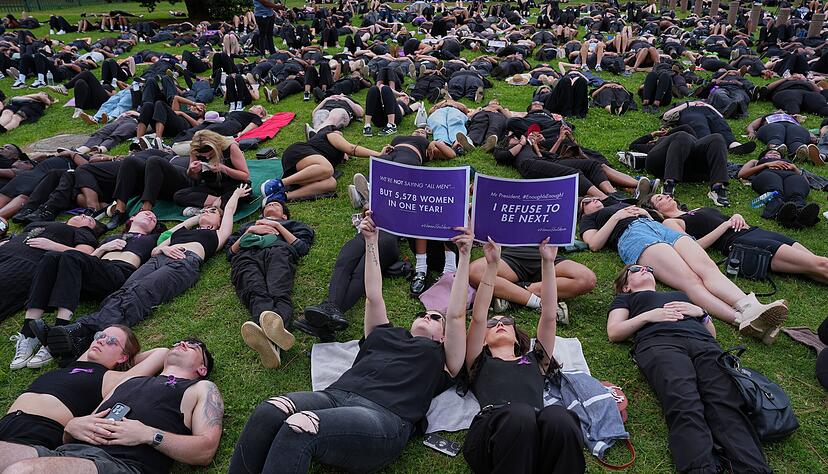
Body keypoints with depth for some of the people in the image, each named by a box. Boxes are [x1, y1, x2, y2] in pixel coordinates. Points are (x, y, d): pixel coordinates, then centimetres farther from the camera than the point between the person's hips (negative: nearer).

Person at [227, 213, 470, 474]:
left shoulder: (442, 359, 24)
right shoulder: (385, 334, 34)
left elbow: (456, 315, 15)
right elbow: (373, 296, 32)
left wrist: (464, 256, 15)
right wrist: (371, 241, 31)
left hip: (384, 415, -4)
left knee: (298, 429, -34)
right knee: (267, 412, -29)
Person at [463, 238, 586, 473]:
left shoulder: (535, 361, 37)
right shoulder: (480, 363, 32)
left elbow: (549, 315, 27)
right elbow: (478, 317, 19)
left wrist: (548, 263, 22)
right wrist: (492, 265, 13)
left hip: (540, 426, 2)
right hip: (492, 425, -2)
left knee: (558, 417, -35)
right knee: (521, 415, -38)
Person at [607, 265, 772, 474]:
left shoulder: (680, 295, 44)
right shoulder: (626, 299, 34)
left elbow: (712, 332, 35)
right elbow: (613, 332, 16)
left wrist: (700, 312, 15)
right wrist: (647, 316, 4)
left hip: (702, 342, 3)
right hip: (658, 342, -3)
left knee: (726, 403, -30)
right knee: (684, 406, -35)